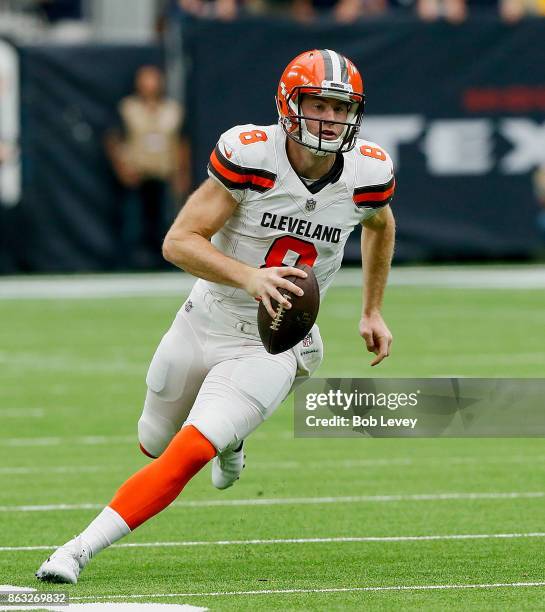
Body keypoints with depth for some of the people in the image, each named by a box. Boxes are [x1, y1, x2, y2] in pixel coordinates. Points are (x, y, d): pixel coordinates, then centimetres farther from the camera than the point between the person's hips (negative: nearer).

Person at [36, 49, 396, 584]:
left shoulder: (368, 174, -11)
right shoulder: (249, 154, -22)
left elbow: (379, 226, 16)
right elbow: (179, 242, -22)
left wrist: (372, 311, 17)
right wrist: (248, 276, -38)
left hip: (273, 349, -1)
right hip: (204, 325, 1)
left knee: (185, 458, -20)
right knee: (154, 443, 23)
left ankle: (78, 551, -12)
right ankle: (228, 436, 56)